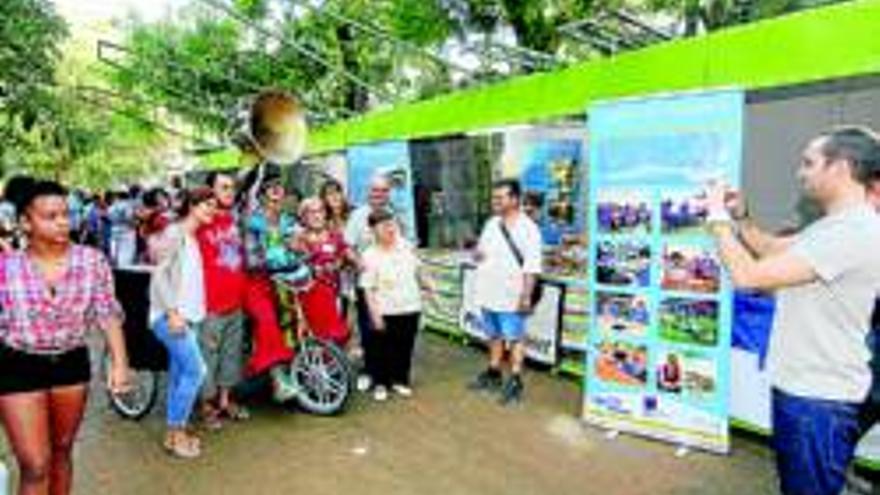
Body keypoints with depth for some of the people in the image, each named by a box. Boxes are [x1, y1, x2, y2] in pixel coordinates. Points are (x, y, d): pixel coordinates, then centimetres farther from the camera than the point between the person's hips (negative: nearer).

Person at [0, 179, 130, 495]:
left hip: (72, 364, 2)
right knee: (35, 466, -1)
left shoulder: (91, 261, -8)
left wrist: (119, 362, -9)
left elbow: (108, 314, -4)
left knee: (61, 451, 19)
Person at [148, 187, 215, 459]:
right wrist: (172, 311, -20)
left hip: (190, 316, 8)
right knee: (195, 369, -12)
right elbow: (159, 274, -14)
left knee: (180, 374, 10)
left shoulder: (194, 238, 17)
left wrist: (197, 311, 11)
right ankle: (177, 432, 0)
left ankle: (174, 433, 18)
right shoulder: (174, 233, -8)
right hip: (171, 316, -8)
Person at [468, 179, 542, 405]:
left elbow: (531, 267, -15)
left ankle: (516, 381, 11)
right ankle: (493, 373, 31)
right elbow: (481, 252, 19)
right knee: (494, 335, 18)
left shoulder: (527, 228, -11)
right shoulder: (491, 224, 10)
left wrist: (526, 295, -20)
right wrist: (477, 254, -4)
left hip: (511, 297, -7)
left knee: (514, 338, 3)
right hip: (489, 293, 7)